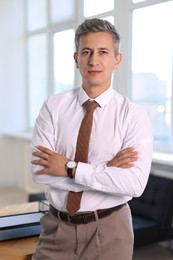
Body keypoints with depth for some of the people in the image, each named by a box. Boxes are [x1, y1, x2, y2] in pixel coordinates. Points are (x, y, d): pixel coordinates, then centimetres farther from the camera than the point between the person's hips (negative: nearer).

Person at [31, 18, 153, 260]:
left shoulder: (133, 115, -10)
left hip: (109, 230, -1)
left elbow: (135, 183, -21)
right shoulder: (53, 106, -5)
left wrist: (71, 168, -21)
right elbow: (41, 171, -14)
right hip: (57, 226, 2)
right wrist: (105, 170, -19)